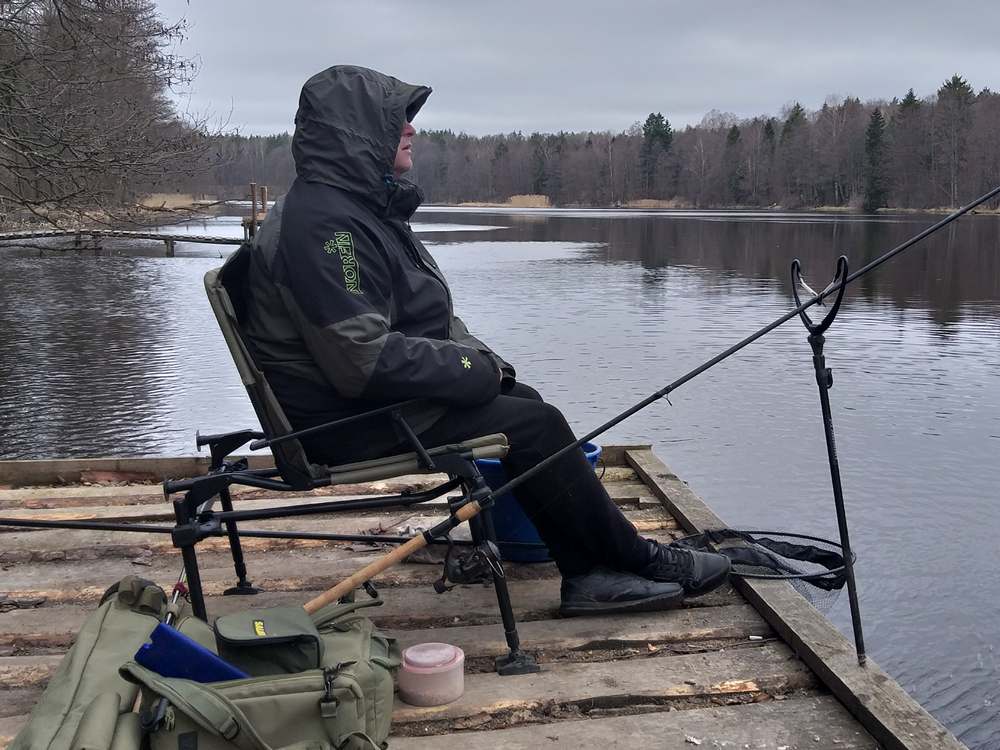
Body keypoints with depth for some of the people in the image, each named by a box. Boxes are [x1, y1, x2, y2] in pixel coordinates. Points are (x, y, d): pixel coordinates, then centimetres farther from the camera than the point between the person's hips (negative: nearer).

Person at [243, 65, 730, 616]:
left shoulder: (359, 204, 13)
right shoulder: (322, 222, -21)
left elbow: (424, 316, 20)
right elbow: (365, 360, -28)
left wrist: (480, 359, 4)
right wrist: (473, 369, -16)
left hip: (372, 397, 10)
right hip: (344, 423, -10)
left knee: (521, 400, 5)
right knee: (534, 426, -13)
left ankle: (588, 573, 2)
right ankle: (636, 560, 4)